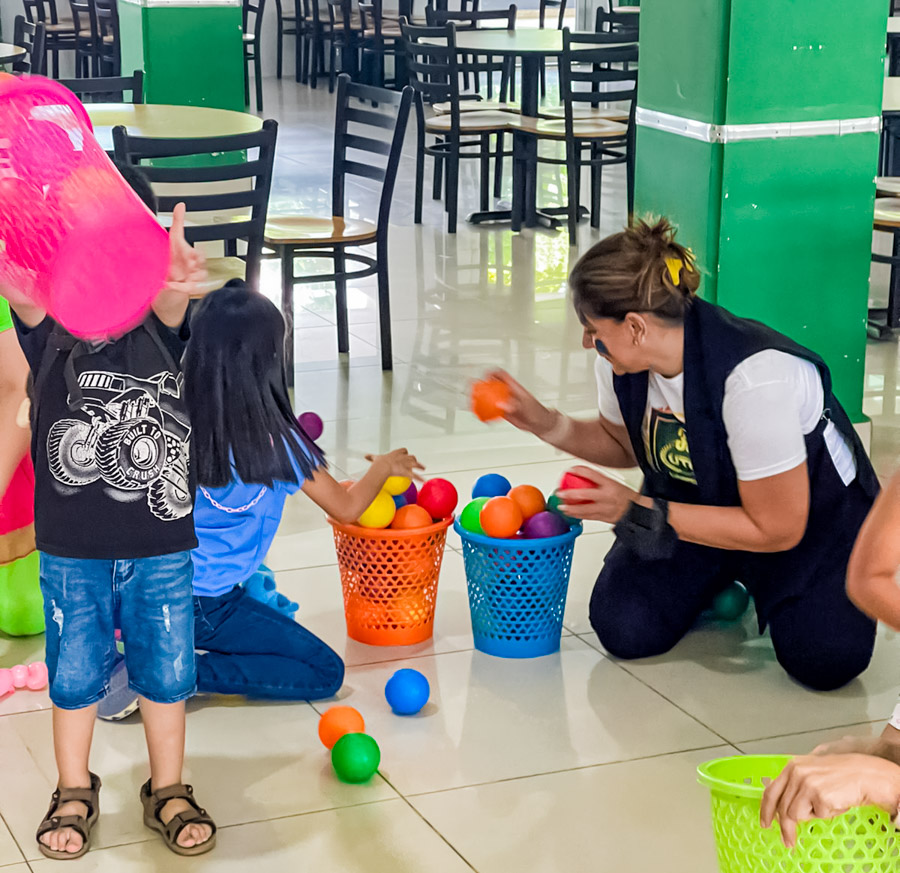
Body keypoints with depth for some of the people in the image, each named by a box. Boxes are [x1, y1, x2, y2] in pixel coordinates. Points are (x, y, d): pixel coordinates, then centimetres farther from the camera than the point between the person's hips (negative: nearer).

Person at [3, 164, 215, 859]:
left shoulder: (161, 320, -6)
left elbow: (169, 301, -29)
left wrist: (176, 279, -54)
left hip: (161, 546, 0)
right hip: (72, 547, 0)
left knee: (166, 670, 13)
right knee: (74, 672, 14)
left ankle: (168, 790, 32)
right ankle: (75, 793, 33)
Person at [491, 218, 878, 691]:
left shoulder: (754, 377, -37)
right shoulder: (621, 362, -15)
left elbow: (778, 529, -28)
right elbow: (623, 442, 9)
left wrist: (637, 510, -29)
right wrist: (546, 423, -11)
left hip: (815, 513, -5)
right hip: (700, 500, 5)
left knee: (824, 660, -25)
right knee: (625, 630, -15)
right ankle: (718, 582, 15)